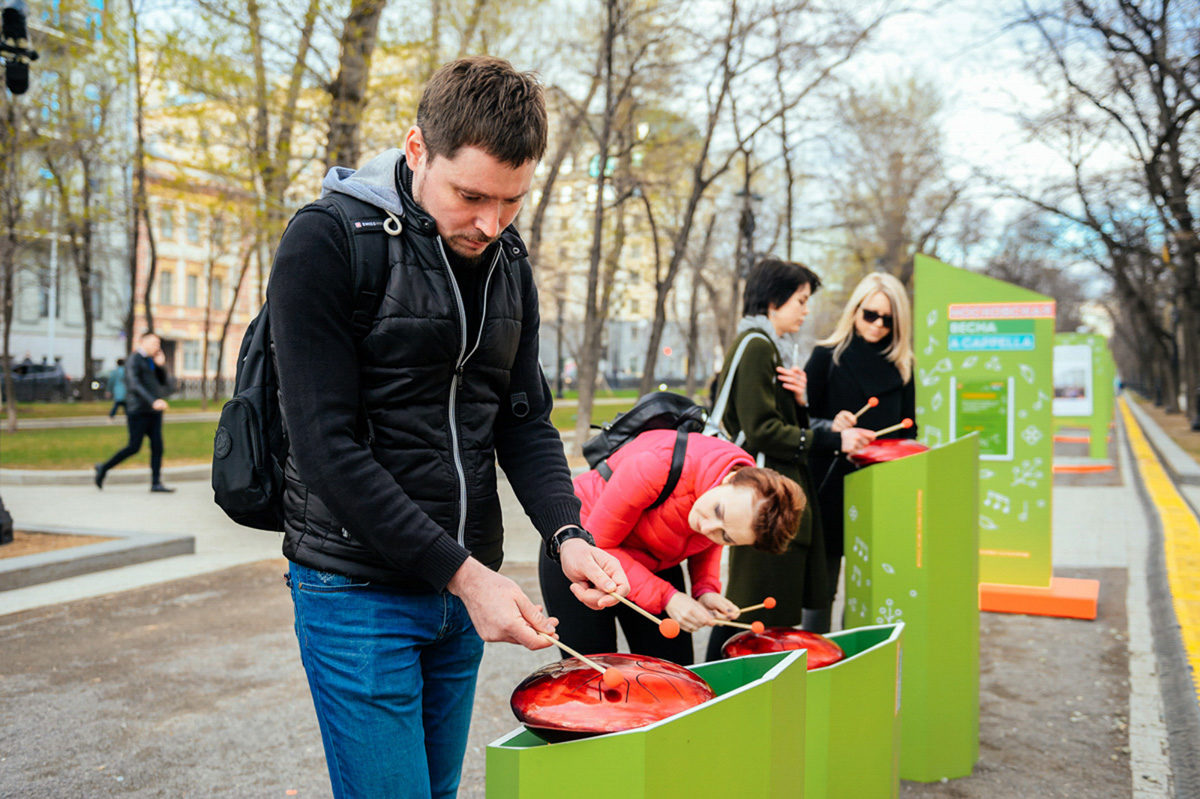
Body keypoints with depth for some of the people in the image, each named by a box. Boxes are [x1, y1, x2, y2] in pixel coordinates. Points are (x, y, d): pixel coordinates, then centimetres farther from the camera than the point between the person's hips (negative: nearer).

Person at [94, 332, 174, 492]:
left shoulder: (150, 361, 18)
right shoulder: (133, 360, -8)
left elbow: (163, 382, 14)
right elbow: (134, 385, -21)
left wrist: (161, 366, -3)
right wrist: (153, 401, -33)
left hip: (153, 411, 8)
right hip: (138, 411, -8)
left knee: (157, 446, -2)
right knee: (134, 447, -6)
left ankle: (156, 483, -3)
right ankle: (104, 468, 12)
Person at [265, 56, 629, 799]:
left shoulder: (508, 263, 6)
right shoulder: (327, 242, -14)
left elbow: (525, 419, 8)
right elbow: (329, 446, -18)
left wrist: (567, 533, -10)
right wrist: (463, 572, -20)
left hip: (465, 582, 6)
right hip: (358, 586, -6)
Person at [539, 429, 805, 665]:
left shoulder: (751, 486, -21)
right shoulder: (658, 467, -39)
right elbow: (596, 546, -26)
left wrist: (706, 590, -17)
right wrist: (665, 597, -29)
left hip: (655, 563, 5)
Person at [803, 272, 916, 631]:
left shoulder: (901, 364, 11)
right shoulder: (828, 355, 1)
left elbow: (908, 428, 16)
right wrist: (831, 427, -22)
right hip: (833, 485, -3)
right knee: (823, 580, 3)